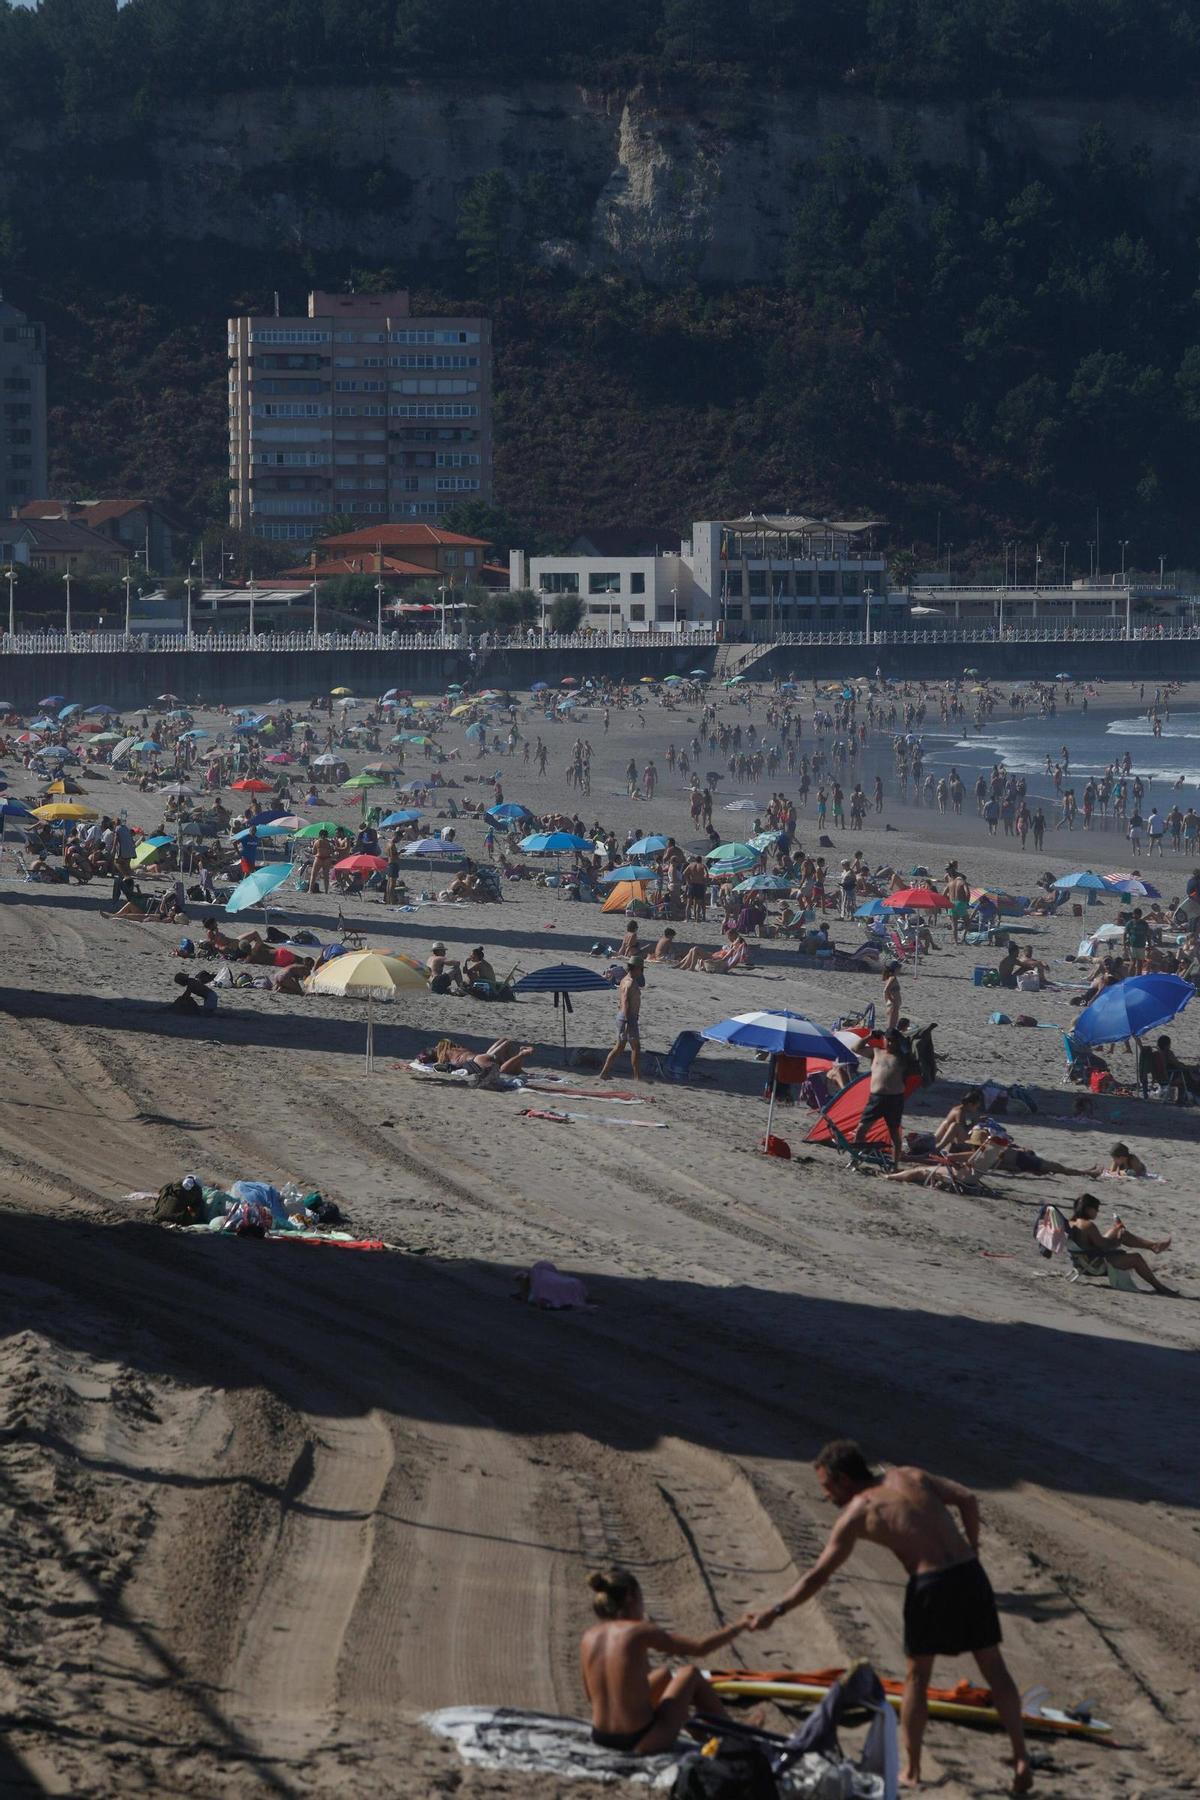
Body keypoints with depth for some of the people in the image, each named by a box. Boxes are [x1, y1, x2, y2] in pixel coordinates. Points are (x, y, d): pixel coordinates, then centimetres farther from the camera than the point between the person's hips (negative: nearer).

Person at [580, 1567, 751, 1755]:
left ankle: (701, 1733, 49)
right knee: (690, 1674, 18)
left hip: (601, 1738, 6)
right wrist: (742, 1625, 6)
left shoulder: (589, 1637, 1)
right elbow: (700, 1647, -8)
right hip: (643, 1742, -6)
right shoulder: (639, 1631, -14)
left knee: (665, 1675, 30)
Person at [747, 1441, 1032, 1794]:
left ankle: (911, 1770, 18)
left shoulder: (855, 1515, 5)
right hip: (969, 1574, 4)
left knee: (917, 1676, 14)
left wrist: (775, 1611, 10)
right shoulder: (912, 1477, 16)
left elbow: (818, 1575, 4)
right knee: (994, 1668, 13)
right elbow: (967, 1499, 8)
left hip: (931, 1584, -4)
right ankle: (1021, 1758, 10)